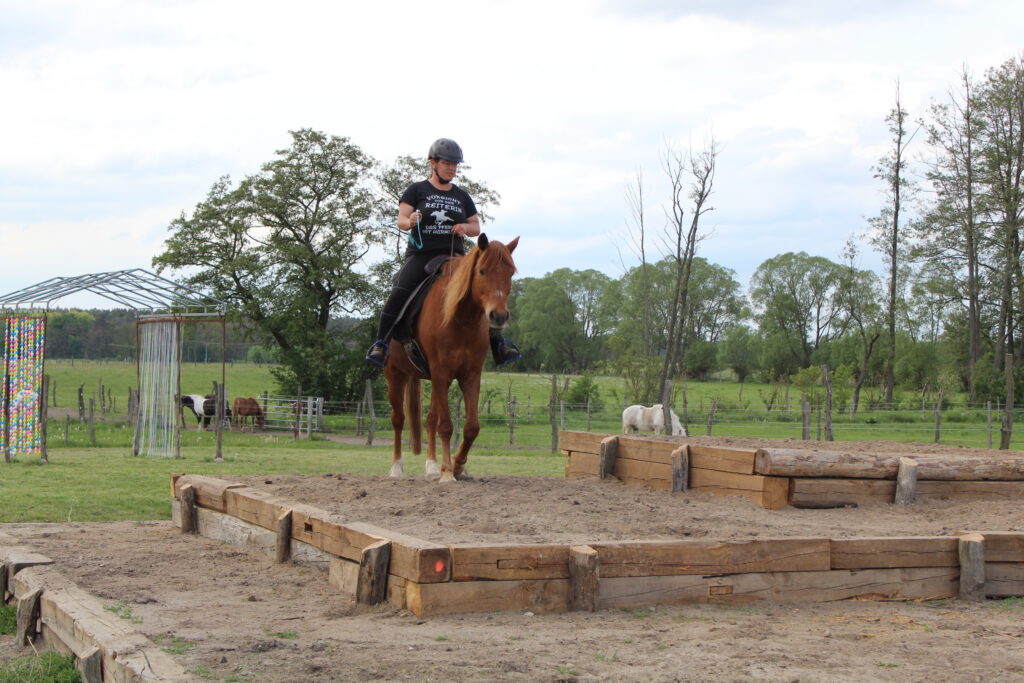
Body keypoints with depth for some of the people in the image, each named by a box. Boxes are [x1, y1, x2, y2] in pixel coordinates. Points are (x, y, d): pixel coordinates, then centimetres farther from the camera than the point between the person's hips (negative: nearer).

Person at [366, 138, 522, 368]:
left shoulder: (462, 196, 19)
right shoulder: (417, 190, 10)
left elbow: (476, 228, 19)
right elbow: (401, 221, 0)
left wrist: (465, 227, -4)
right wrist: (410, 221, -24)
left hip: (454, 255, 3)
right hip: (420, 254, -3)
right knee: (398, 293, -25)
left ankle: (498, 344, -10)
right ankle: (380, 344, -18)